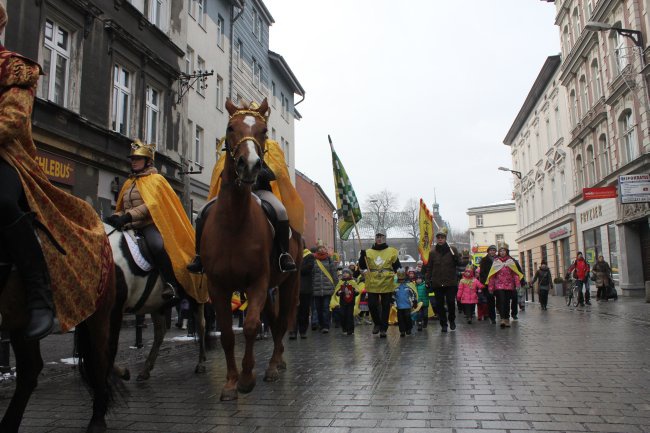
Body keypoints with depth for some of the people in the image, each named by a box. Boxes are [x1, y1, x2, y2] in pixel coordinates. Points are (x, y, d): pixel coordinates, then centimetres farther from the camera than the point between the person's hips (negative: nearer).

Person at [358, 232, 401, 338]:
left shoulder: (392, 251, 4)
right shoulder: (368, 252, 6)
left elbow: (397, 267, 7)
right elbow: (362, 266, 2)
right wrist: (362, 256, -13)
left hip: (387, 284, -1)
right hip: (372, 284, 1)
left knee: (385, 307, 5)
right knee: (372, 305, 2)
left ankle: (383, 328, 17)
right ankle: (377, 323, 27)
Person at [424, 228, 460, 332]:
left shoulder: (452, 249, 3)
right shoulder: (433, 252, 7)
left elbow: (459, 263, 1)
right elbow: (429, 268, 8)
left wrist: (455, 256, -18)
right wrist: (428, 281, 1)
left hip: (450, 282, -2)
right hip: (437, 283, 2)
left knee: (451, 302, 0)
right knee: (440, 304, 6)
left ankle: (451, 320, 24)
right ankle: (443, 324, 17)